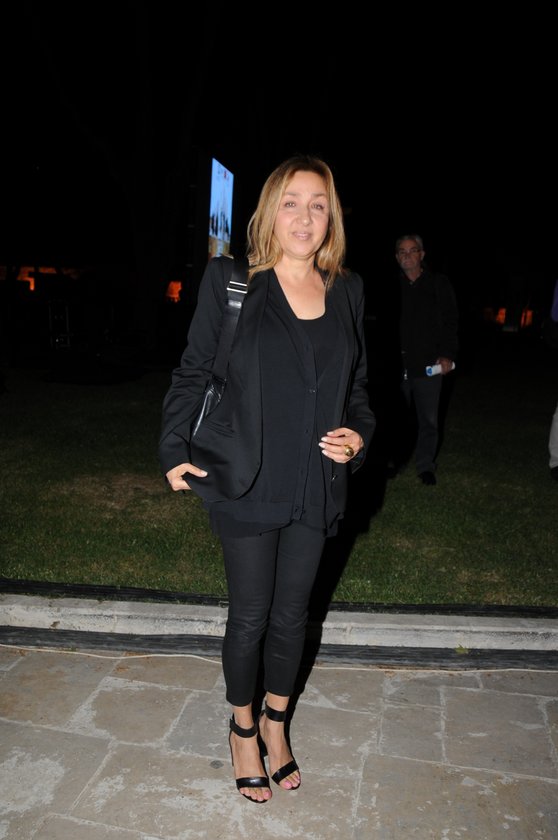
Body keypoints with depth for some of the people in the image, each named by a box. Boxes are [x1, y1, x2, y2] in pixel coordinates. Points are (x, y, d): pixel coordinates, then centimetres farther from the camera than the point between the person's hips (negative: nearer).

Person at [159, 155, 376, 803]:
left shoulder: (347, 291, 5)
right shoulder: (231, 281, -5)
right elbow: (192, 372, 0)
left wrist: (358, 435, -3)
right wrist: (174, 450, -5)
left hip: (316, 488, 4)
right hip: (247, 485, -3)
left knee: (292, 615, 17)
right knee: (250, 616, 12)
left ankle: (275, 723, 43)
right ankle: (242, 728, 39)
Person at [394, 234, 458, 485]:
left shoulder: (439, 284, 7)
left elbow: (450, 322, 5)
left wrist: (447, 355, -6)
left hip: (428, 364, 0)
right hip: (398, 364, 0)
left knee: (428, 420, 4)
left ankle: (425, 465, 15)